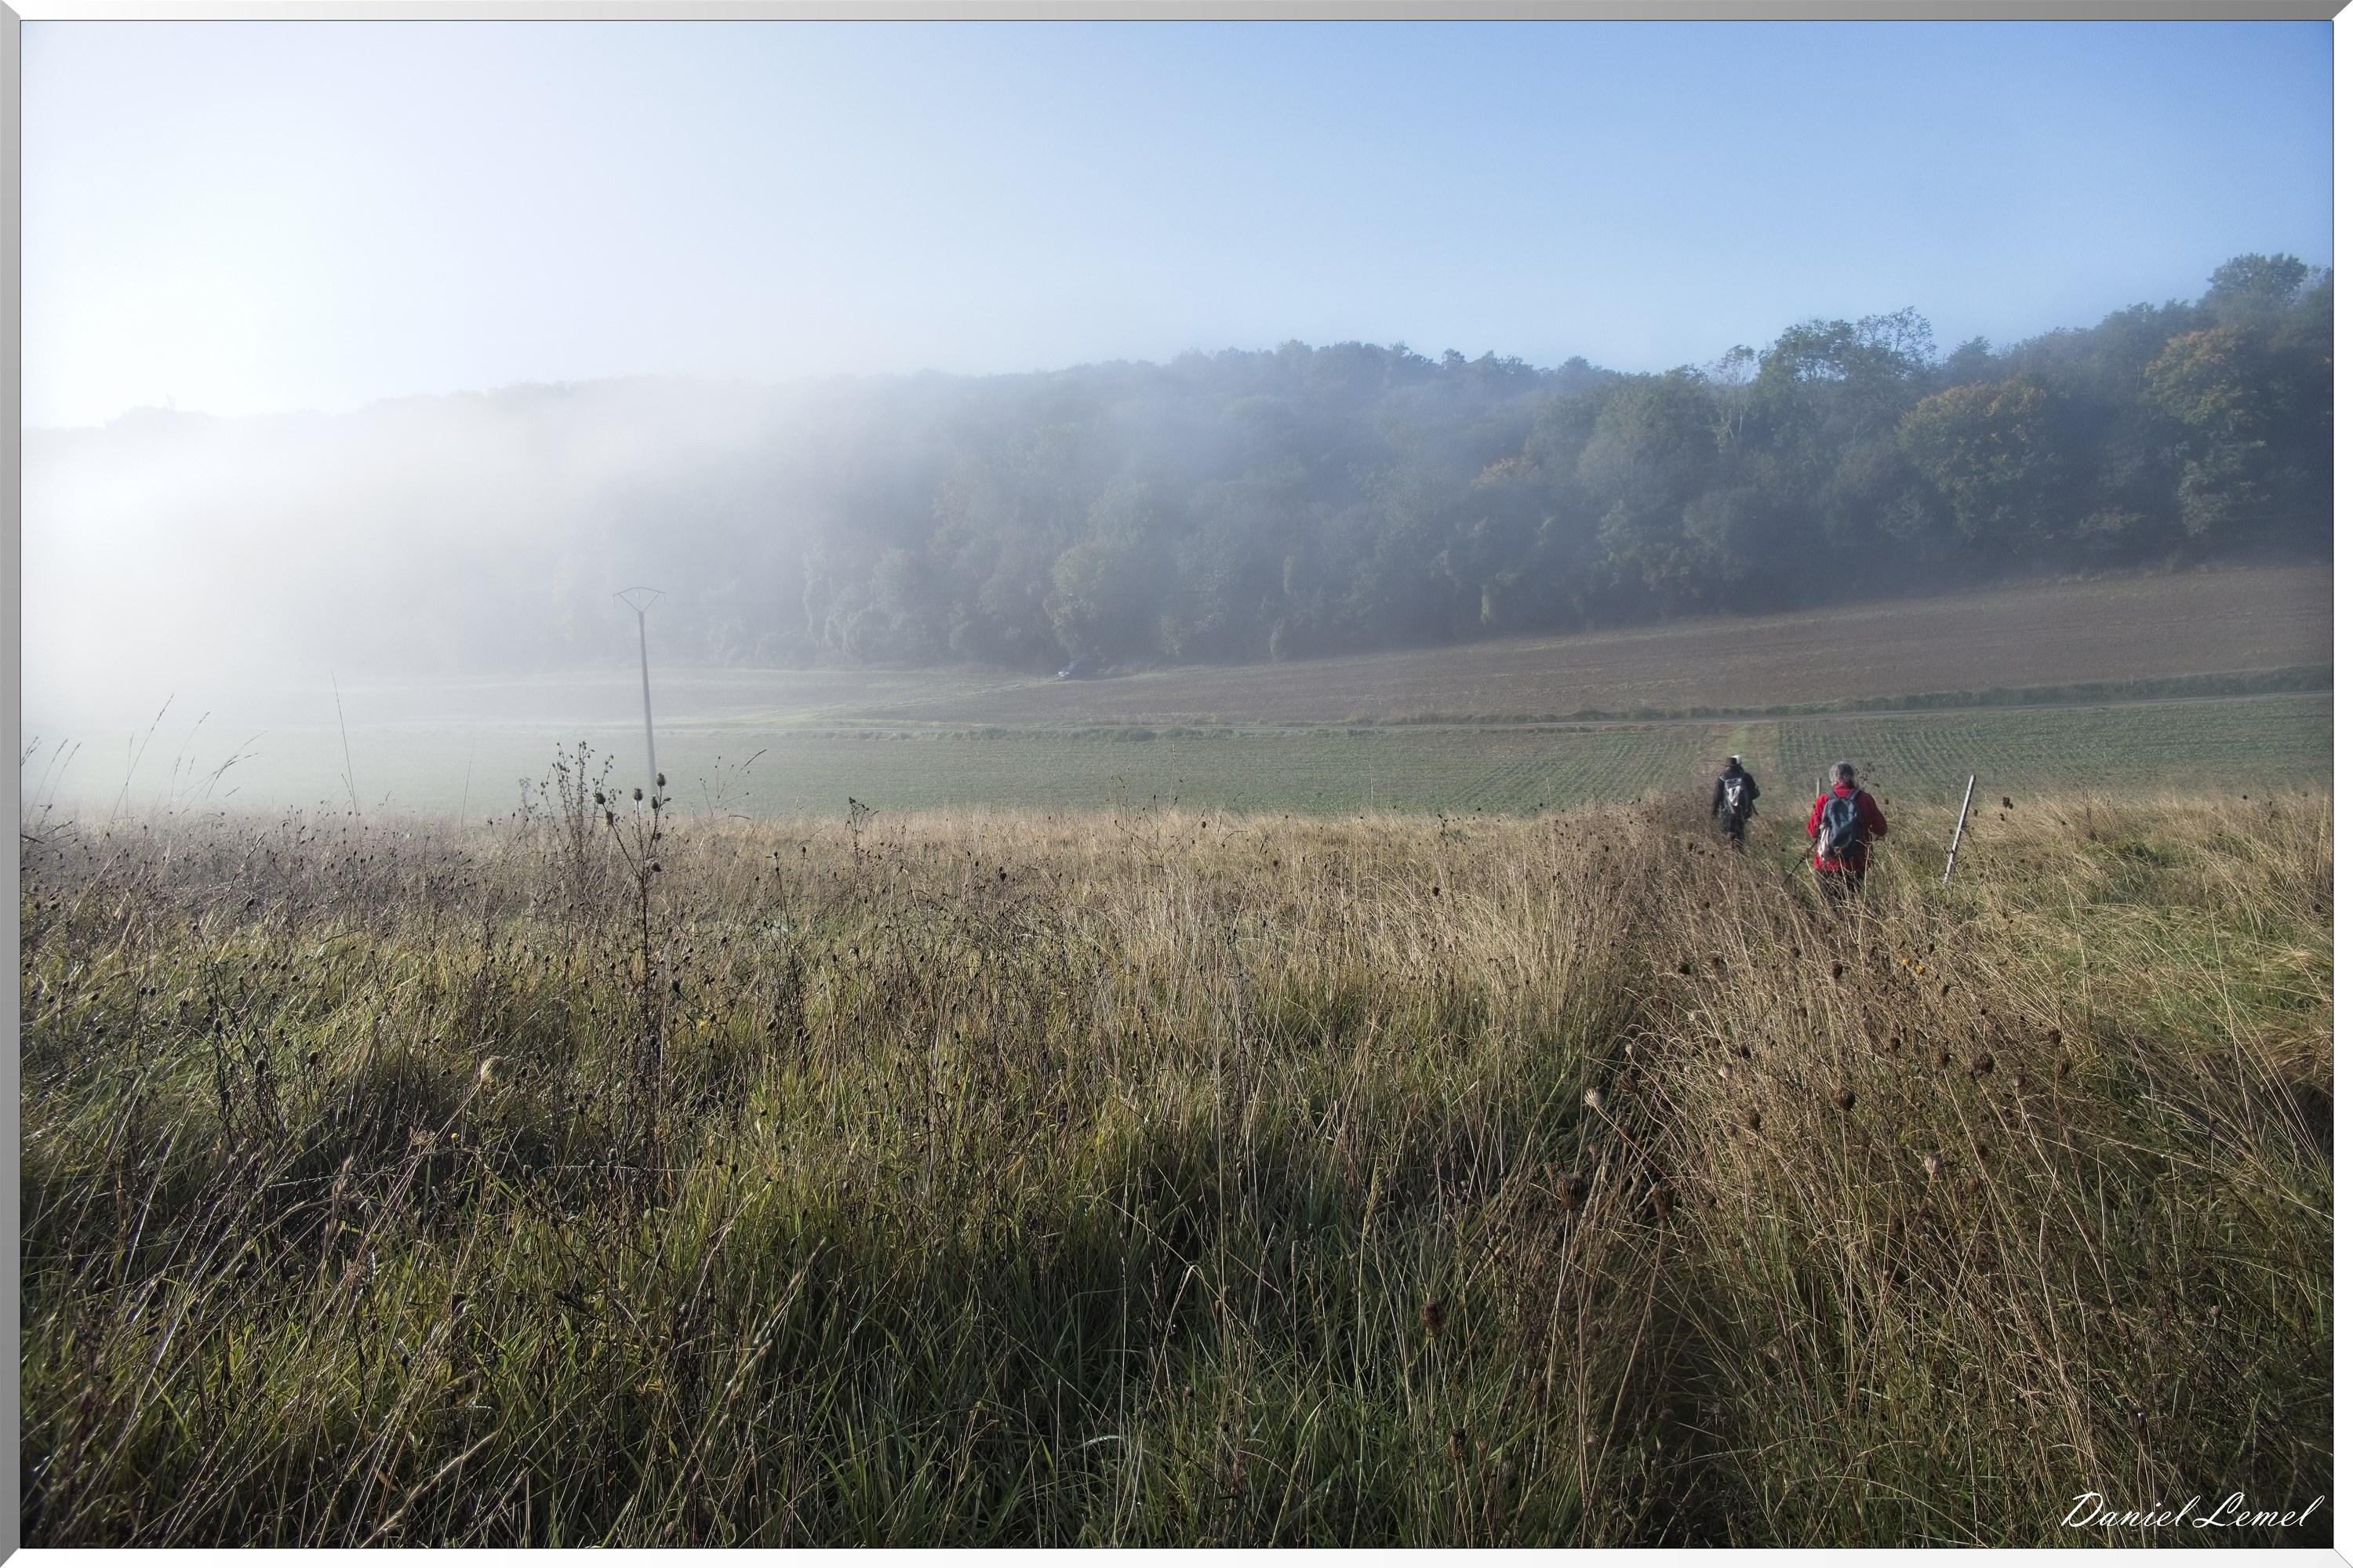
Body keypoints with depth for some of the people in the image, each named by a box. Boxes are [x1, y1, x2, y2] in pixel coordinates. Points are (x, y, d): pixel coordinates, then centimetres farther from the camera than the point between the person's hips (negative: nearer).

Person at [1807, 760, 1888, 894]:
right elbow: (1881, 831, 2)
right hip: (1855, 866, 0)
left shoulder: (1823, 800, -6)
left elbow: (1812, 830, 2)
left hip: (1827, 865, 0)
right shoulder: (1865, 800, -5)